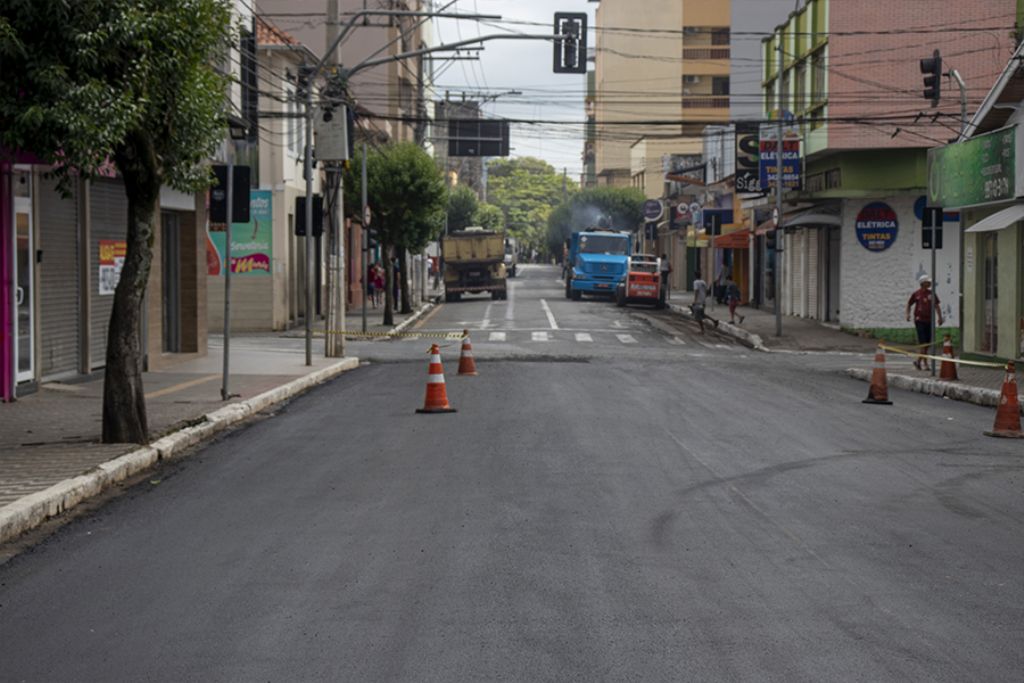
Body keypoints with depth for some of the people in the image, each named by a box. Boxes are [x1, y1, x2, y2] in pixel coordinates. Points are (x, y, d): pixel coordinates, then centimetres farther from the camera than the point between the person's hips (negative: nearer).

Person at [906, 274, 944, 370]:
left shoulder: (931, 293, 9)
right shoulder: (916, 294, -1)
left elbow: (937, 306, 12)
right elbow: (909, 304, 9)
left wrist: (939, 317, 2)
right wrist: (908, 314, -5)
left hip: (929, 320, 5)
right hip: (920, 320, -5)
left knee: (927, 342, 9)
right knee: (922, 342, -10)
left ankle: (918, 360, 25)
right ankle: (924, 363, -9)